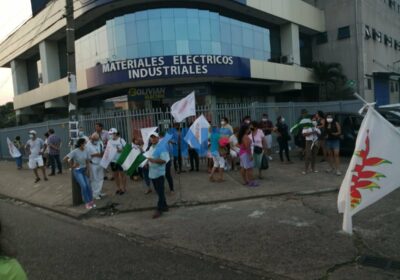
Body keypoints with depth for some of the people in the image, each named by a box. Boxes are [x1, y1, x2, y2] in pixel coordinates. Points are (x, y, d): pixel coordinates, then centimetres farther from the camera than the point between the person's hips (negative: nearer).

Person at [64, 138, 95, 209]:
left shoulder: (86, 151, -1)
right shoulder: (75, 151, -16)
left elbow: (88, 162, 6)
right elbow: (65, 159, -18)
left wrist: (87, 170, -6)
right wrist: (71, 166, -10)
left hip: (84, 170, 4)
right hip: (77, 170, -4)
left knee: (88, 185, -13)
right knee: (83, 185, -19)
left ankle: (91, 201, -3)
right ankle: (87, 202, -9)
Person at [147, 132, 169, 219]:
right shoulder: (151, 148, 14)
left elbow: (164, 160, -22)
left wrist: (154, 160, -30)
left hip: (159, 173, -9)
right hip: (152, 173, 9)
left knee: (160, 192, -2)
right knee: (158, 191, 16)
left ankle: (159, 209, 5)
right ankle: (164, 206, 28)